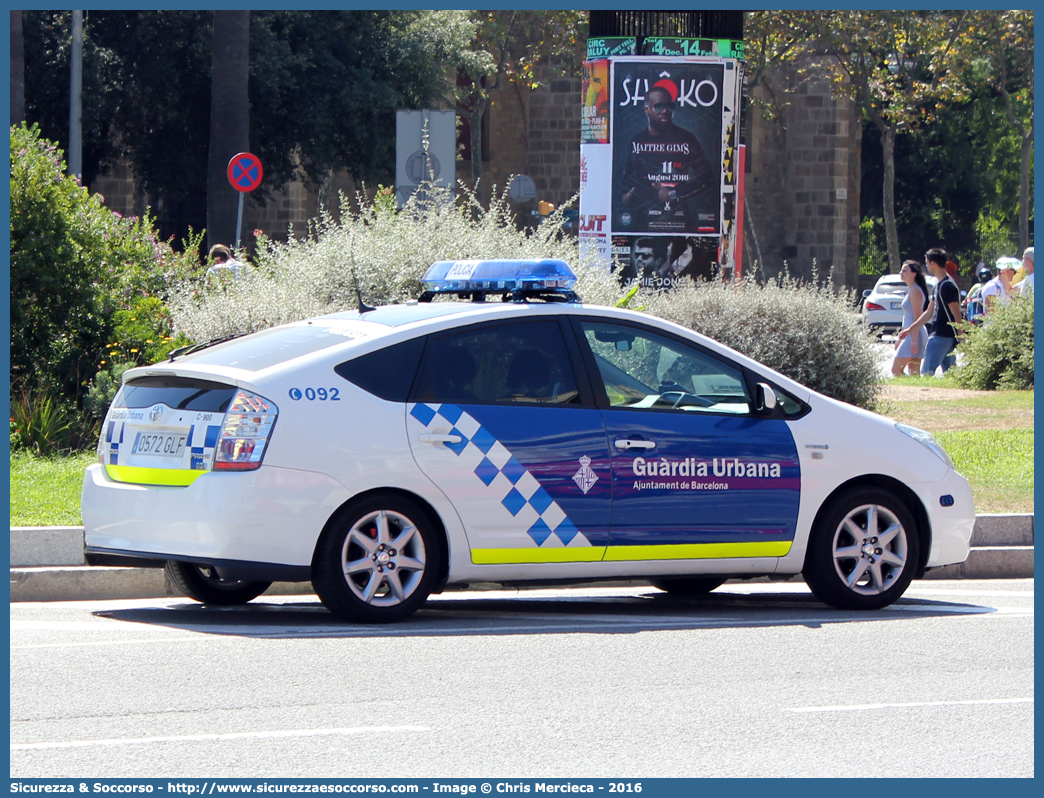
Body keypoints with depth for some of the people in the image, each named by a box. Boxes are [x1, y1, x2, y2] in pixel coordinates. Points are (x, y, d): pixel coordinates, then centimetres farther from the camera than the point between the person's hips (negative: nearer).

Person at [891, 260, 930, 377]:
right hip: (912, 336, 10)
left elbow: (917, 317, -18)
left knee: (896, 370, -11)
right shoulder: (912, 290, 17)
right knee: (914, 373, 7)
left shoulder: (915, 291, -12)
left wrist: (914, 341, -22)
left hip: (914, 336, -10)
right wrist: (901, 339, 26)